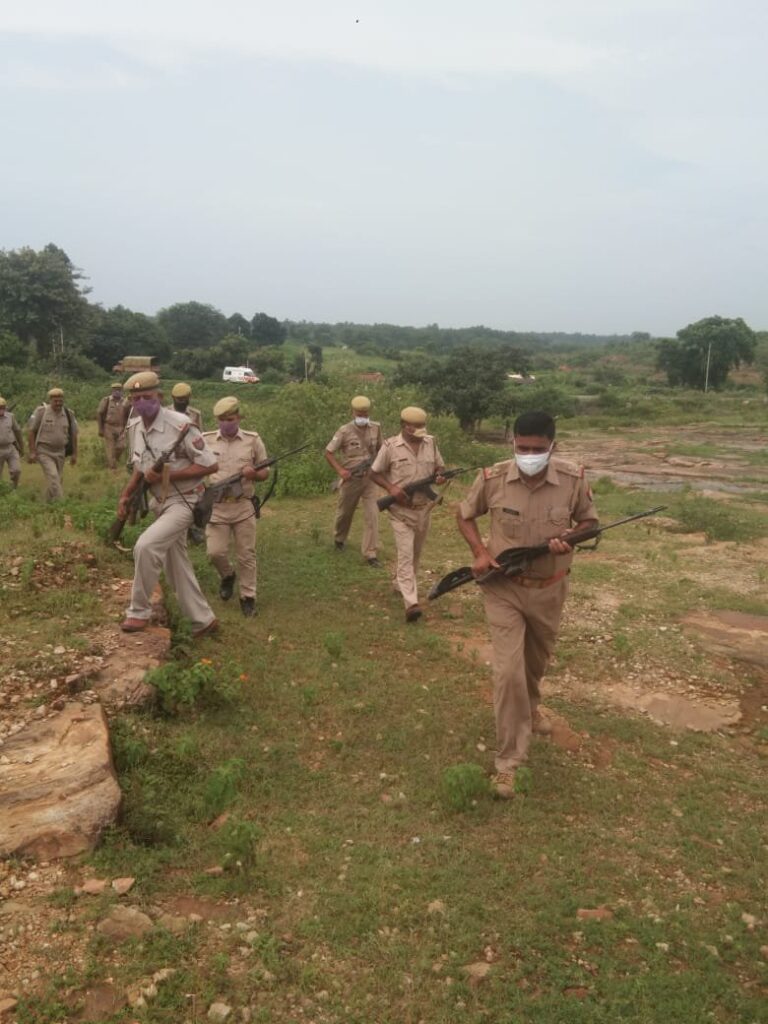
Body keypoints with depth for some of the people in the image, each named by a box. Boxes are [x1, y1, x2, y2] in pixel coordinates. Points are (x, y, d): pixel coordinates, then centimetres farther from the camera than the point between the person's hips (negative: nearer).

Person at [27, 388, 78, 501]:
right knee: (53, 477, -18)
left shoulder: (68, 414, 1)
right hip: (44, 452, -4)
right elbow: (31, 431, -6)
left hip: (60, 452, 4)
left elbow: (73, 435, 8)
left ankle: (49, 502, 29)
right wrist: (32, 452, -10)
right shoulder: (41, 411, -9)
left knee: (58, 479, 10)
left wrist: (74, 454, 7)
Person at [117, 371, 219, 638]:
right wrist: (126, 495, 3)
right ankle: (204, 620, 27)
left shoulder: (180, 425, -20)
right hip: (159, 503, 8)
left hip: (183, 502, -8)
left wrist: (167, 475, -23)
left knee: (145, 546, -25)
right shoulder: (136, 430, 3)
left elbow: (210, 465, -20)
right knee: (176, 566, 13)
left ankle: (139, 611, -6)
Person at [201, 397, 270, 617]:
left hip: (243, 507, 0)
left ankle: (248, 597, 19)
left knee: (246, 555, 5)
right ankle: (227, 576, 29)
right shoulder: (205, 440, 1)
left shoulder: (253, 440, 0)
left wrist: (254, 474, -17)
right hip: (216, 507, 0)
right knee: (215, 552, -3)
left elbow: (265, 472, 5)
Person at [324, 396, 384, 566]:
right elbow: (328, 453, -5)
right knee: (344, 512, 17)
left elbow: (381, 448, 16)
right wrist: (340, 470, -17)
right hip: (351, 479, -1)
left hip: (370, 478, 2)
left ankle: (370, 553, -2)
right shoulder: (345, 431, -10)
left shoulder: (375, 428, 0)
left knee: (372, 515, -7)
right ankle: (339, 539, 46)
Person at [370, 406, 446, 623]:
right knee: (405, 555, -11)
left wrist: (440, 475, -11)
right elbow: (374, 473, -3)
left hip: (424, 509, 5)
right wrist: (391, 488, -19)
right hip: (401, 510, -5)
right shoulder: (390, 446, -10)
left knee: (415, 554, 19)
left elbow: (439, 466, 14)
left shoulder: (431, 443, 2)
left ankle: (400, 584, 41)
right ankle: (411, 603, -17)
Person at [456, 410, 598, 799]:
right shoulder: (492, 479, -15)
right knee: (508, 670, -10)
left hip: (549, 589, 3)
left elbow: (589, 521, 3)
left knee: (537, 659, 25)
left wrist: (571, 539, -20)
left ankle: (529, 705, 58)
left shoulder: (573, 479, -14)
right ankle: (508, 761, 2)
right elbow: (464, 515, 2)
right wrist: (481, 552, -15)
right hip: (504, 588, -2)